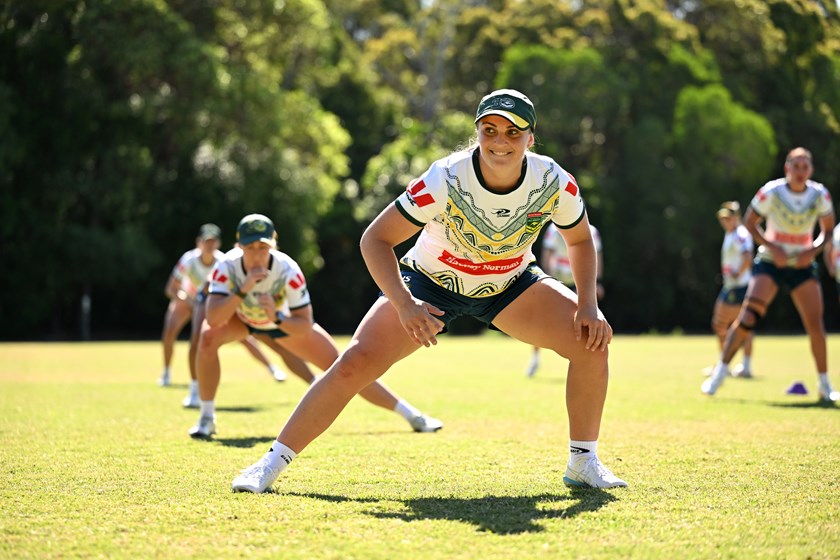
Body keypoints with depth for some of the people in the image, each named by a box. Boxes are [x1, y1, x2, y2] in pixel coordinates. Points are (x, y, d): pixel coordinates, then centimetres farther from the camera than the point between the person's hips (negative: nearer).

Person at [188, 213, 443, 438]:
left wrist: (277, 317, -50)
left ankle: (410, 414, 3)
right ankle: (206, 418, -14)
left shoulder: (287, 270, -36)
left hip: (286, 322, -1)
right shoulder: (227, 267, -34)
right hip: (240, 318, 1)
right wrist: (242, 291, -56)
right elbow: (212, 318, -44)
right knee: (208, 338, -31)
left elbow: (305, 326, -31)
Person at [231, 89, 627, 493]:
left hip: (510, 285, 3)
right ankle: (273, 462, -5)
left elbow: (580, 240, -2)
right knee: (355, 364, -18)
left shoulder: (555, 183, -22)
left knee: (592, 340, -14)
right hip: (430, 282, -3)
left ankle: (583, 462, 4)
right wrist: (404, 304, -37)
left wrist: (588, 306, -15)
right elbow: (375, 238, -25)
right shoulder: (445, 179, -31)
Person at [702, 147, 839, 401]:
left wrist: (813, 249, -12)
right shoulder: (771, 192, -13)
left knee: (815, 325, -6)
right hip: (770, 263, -2)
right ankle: (719, 373, -9)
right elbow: (749, 222, -3)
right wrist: (772, 247, -16)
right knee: (748, 316, -18)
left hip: (802, 265, 2)